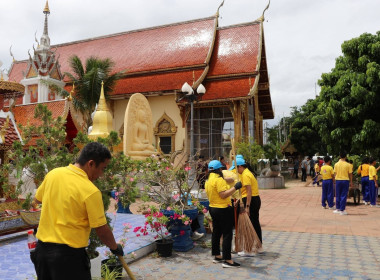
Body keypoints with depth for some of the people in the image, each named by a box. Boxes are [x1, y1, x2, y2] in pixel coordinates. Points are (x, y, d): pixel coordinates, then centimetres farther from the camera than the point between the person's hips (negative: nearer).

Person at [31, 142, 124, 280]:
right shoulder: (91, 191, -21)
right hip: (69, 253, -6)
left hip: (42, 247, 7)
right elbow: (102, 230, -14)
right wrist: (115, 247, 3)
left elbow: (37, 199, 16)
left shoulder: (52, 173, -3)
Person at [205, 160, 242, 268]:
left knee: (216, 233, 16)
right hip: (223, 210, -10)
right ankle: (227, 260, -1)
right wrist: (235, 187, -23)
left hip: (213, 208, 10)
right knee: (227, 234, -3)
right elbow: (223, 195, -24)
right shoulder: (219, 179, -19)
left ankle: (217, 256, 26)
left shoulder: (208, 180, 10)